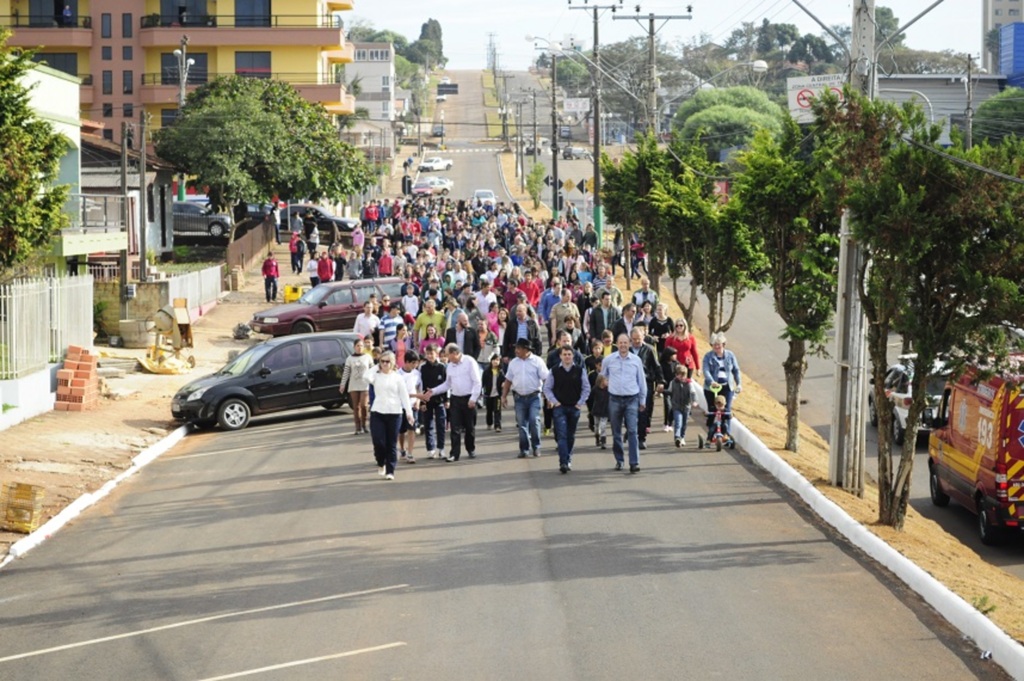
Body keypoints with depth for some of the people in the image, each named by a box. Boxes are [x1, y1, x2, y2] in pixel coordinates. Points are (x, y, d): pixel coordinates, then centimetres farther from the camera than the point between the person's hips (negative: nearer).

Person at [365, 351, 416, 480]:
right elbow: (367, 378, -16)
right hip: (377, 412, 0)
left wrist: (409, 412, -8)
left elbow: (404, 396, 1)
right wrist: (376, 367, -1)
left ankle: (390, 471, 9)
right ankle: (381, 463, 18)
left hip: (394, 413, 0)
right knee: (379, 442, -9)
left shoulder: (398, 378, 4)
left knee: (392, 444, 2)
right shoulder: (376, 376, 7)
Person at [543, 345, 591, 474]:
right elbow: (547, 388, 5)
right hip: (559, 408, -2)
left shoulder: (579, 370, 1)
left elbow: (586, 388, 7)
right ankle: (563, 463, -17)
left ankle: (568, 460, 23)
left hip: (574, 407, 2)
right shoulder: (554, 371, -1)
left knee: (571, 436, 10)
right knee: (561, 435, -11)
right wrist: (554, 401, -4)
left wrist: (581, 402, -1)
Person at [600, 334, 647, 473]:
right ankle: (619, 460, 20)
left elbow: (641, 381, 10)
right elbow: (602, 377, 15)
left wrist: (643, 400, 13)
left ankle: (634, 463, -13)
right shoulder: (608, 360, 1)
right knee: (616, 433, 8)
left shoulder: (636, 360, 2)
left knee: (632, 431, -10)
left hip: (632, 400, -1)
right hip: (614, 399, 1)